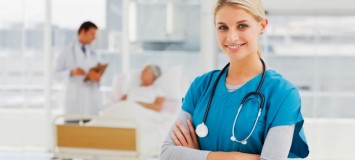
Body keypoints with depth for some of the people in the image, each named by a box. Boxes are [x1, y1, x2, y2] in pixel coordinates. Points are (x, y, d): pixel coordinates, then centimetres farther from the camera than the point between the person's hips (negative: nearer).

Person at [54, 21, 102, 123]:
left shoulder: (93, 54, 15)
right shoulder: (66, 52, 4)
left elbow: (97, 74, 16)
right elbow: (57, 72, 0)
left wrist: (97, 77, -8)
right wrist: (71, 73, -18)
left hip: (92, 100, 3)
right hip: (74, 99, -3)